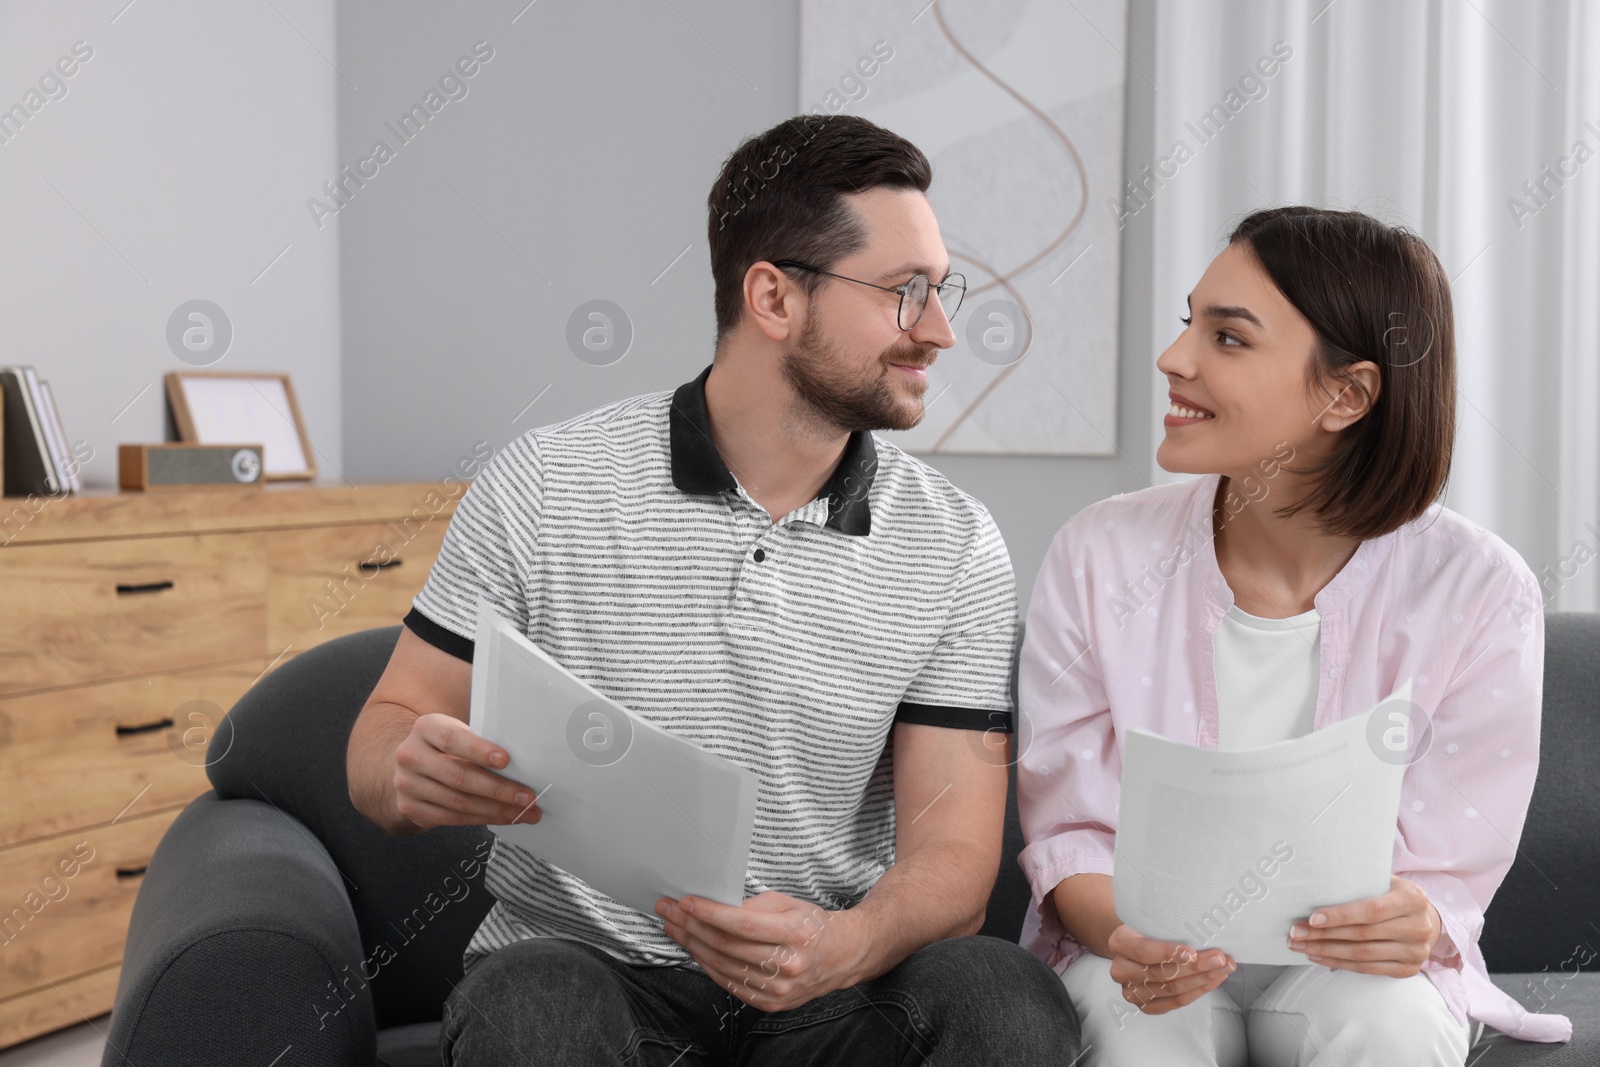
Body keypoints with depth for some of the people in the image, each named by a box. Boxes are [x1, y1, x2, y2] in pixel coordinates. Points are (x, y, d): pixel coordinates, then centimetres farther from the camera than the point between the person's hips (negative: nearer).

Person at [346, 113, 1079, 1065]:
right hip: (576, 959, -2)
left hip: (824, 985, 2)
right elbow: (388, 728, 1)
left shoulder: (956, 548, -2)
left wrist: (841, 947, -29)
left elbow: (951, 853, -6)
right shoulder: (544, 488, -5)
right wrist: (414, 773, -25)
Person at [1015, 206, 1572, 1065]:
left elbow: (1447, 868, -7)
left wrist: (1415, 923, -31)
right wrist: (1125, 935, -28)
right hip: (1154, 961, 0)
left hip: (1350, 965, 0)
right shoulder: (1098, 555, -9)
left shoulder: (1478, 592, -12)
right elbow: (1068, 833, -5)